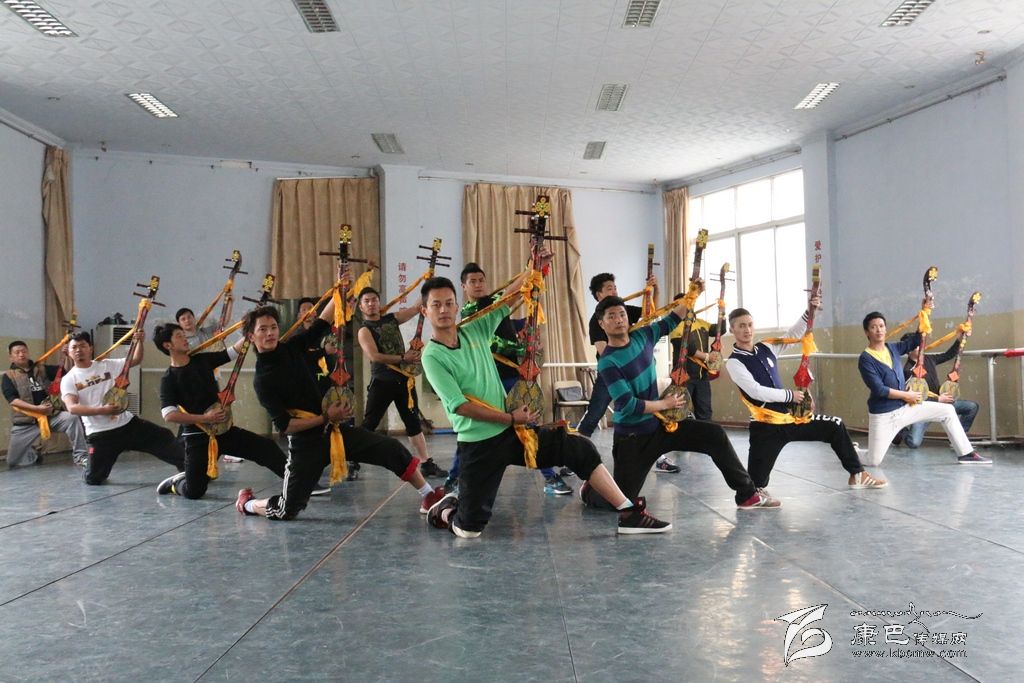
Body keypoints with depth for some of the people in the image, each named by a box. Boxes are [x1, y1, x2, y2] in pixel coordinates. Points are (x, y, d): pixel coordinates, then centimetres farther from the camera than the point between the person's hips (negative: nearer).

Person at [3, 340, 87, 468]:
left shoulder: (42, 369, 10)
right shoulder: (8, 376, 0)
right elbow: (13, 400, -12)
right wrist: (37, 408, -22)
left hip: (50, 415, 1)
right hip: (25, 422, -1)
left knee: (72, 418, -30)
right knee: (13, 462, 0)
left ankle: (80, 456, -22)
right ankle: (34, 455, 34)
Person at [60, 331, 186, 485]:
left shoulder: (107, 365, 4)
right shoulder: (68, 379, -3)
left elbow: (135, 360, 5)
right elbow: (72, 408, -16)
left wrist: (139, 342, -14)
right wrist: (102, 410, -29)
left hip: (128, 424, 2)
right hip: (100, 434, -2)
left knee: (165, 438, 0)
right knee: (93, 479, -1)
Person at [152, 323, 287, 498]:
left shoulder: (203, 360, 4)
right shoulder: (168, 379, -9)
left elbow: (233, 352, 3)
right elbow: (169, 415, -19)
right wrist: (205, 418, -23)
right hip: (197, 438, -4)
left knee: (267, 447, -8)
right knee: (194, 492, -1)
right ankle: (176, 483, 32)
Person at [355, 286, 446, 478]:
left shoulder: (392, 318, 10)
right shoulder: (364, 330, -6)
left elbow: (418, 307, 11)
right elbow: (374, 356, -21)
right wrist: (403, 358, -22)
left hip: (403, 379, 5)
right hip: (382, 382, -5)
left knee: (413, 422, 10)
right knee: (368, 424, -4)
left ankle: (426, 463, 15)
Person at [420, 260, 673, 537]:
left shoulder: (474, 330, 4)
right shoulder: (432, 356, -11)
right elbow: (459, 406, -17)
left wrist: (536, 268, -4)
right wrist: (511, 418, -14)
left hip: (510, 431, 5)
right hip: (478, 444, -5)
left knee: (580, 448, -7)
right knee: (469, 528, -3)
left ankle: (629, 513, -1)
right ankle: (443, 510, 32)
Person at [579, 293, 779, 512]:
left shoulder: (642, 336, -2)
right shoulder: (607, 362, -19)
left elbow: (671, 321, 13)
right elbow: (628, 405, -24)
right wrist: (665, 404, -13)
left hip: (659, 424, 6)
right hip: (632, 437, -6)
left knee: (715, 435, -4)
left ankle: (748, 494, 8)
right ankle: (589, 490, 31)